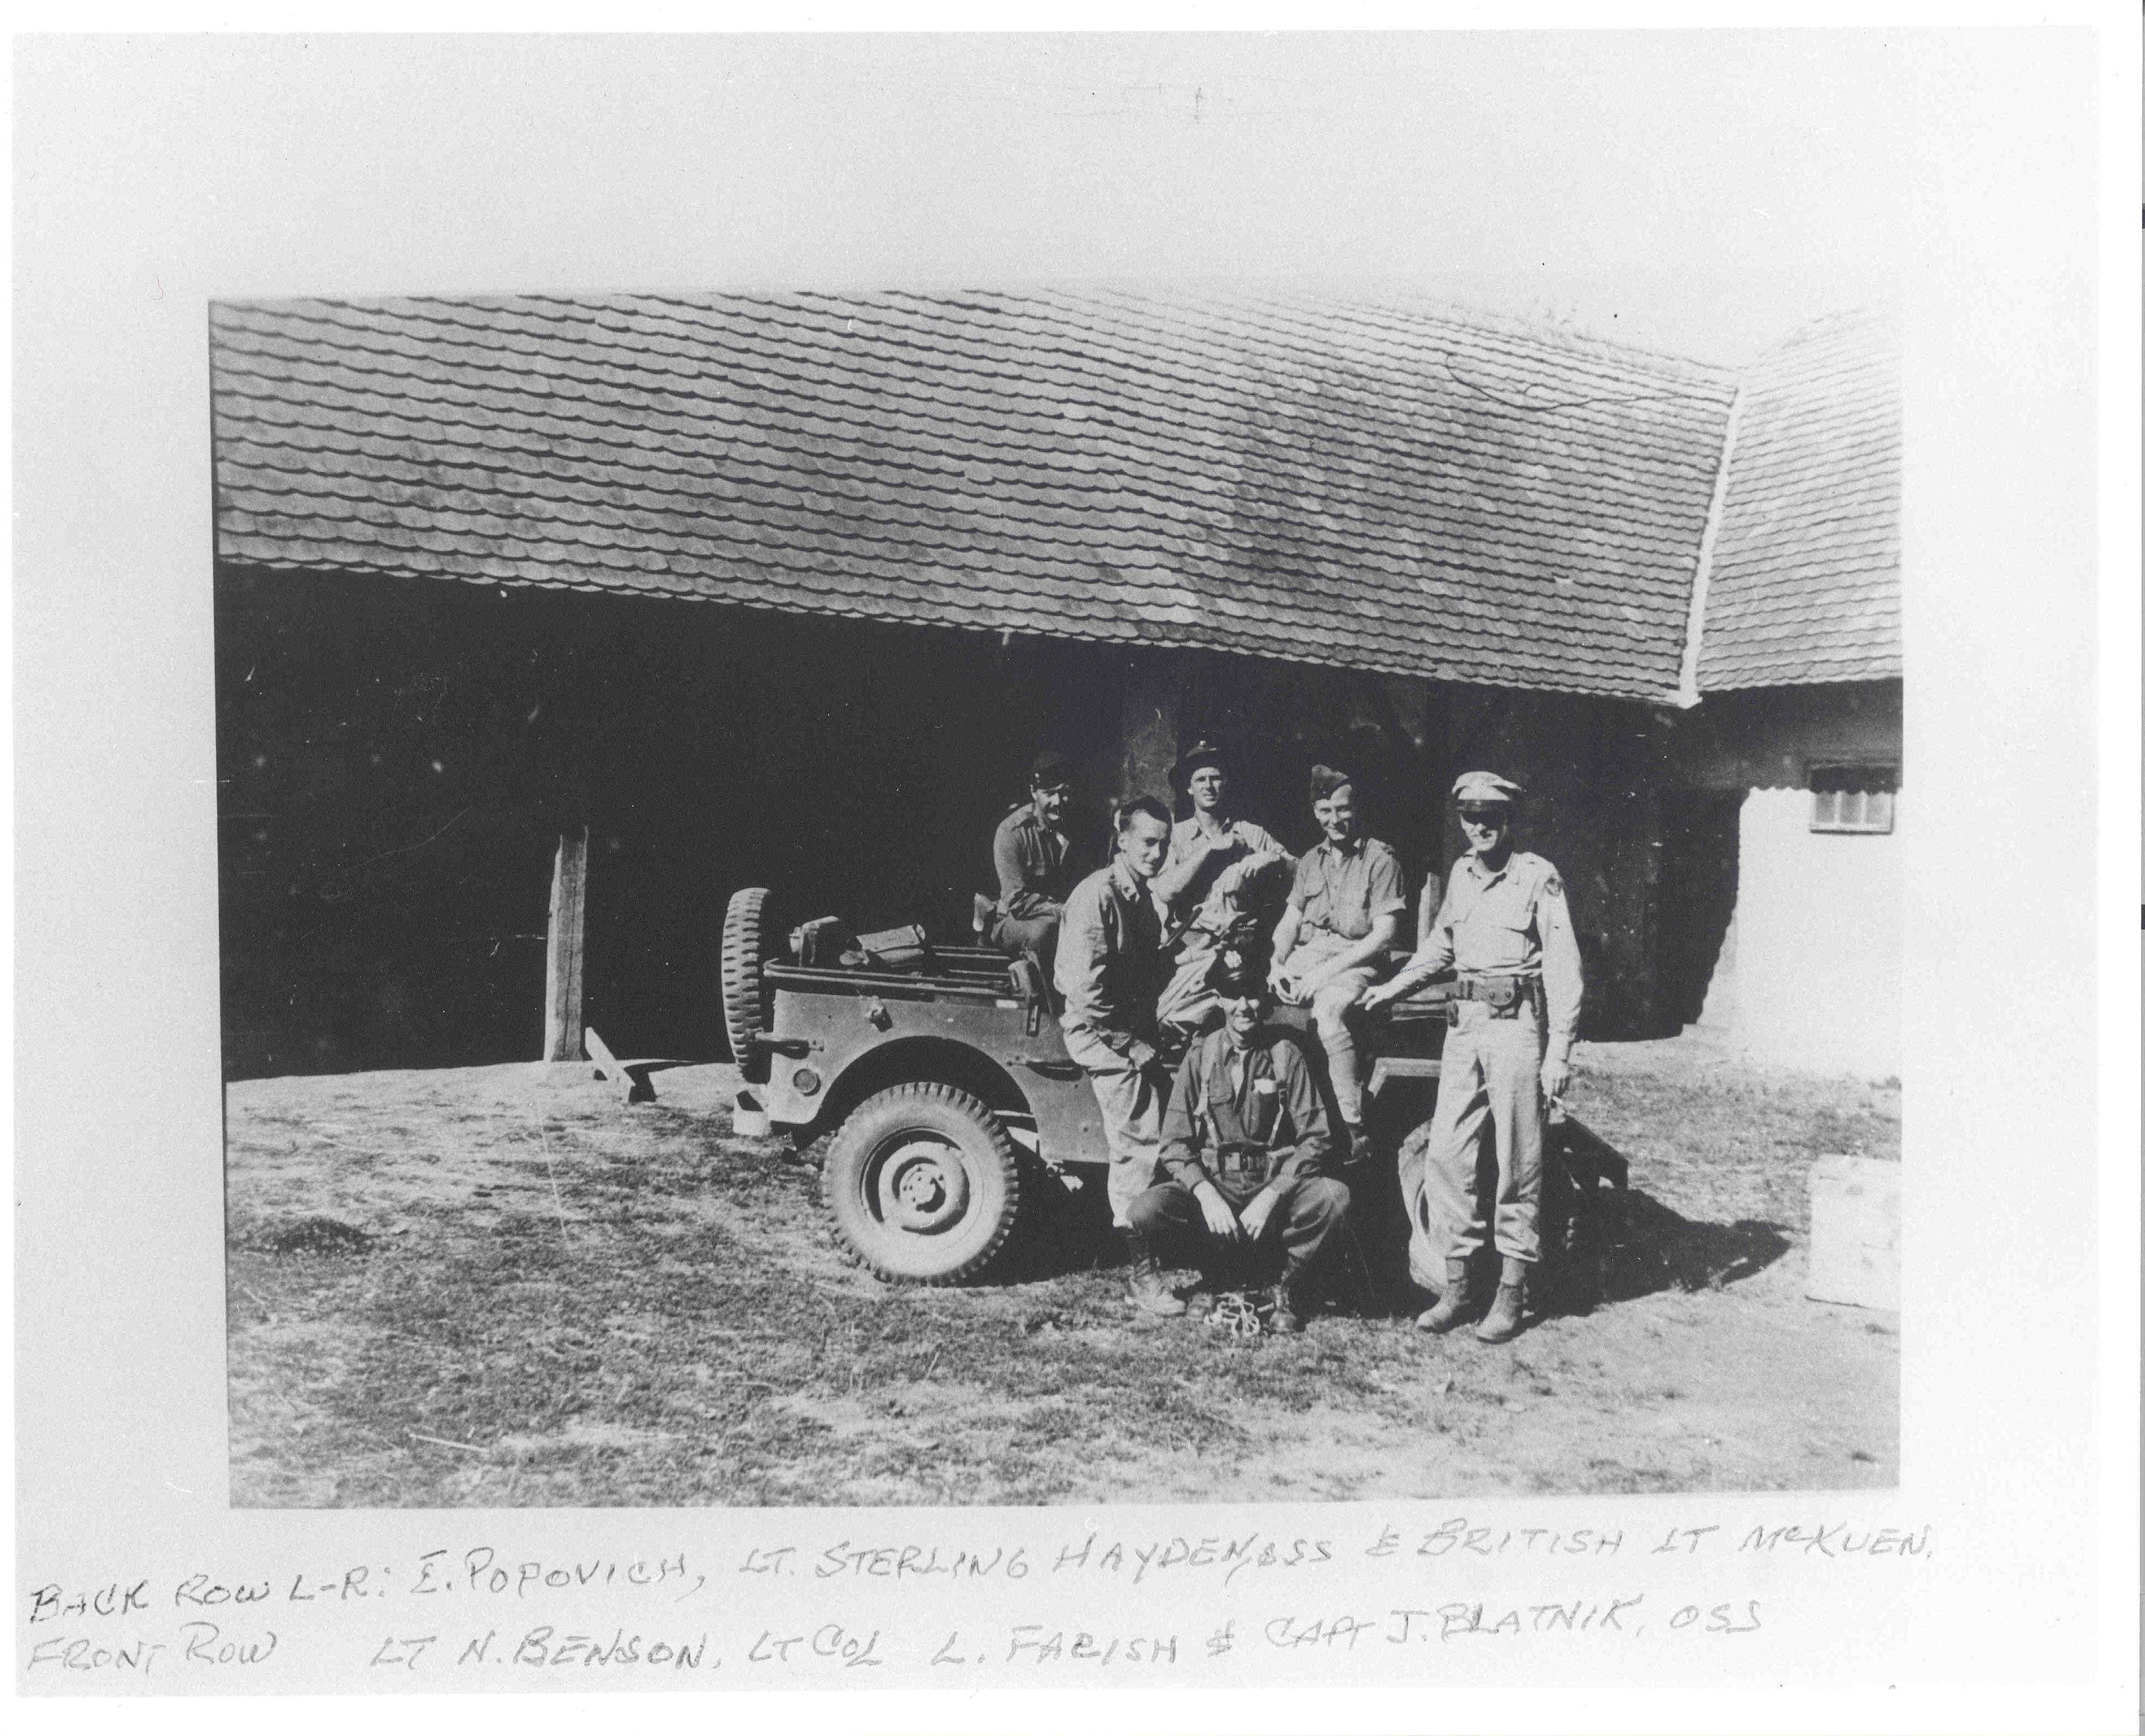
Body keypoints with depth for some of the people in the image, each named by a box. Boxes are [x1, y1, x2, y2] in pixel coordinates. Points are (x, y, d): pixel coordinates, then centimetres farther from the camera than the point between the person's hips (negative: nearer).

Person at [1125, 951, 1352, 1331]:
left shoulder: (1285, 1053, 0)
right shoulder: (1200, 1056, 2)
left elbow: (1316, 1138, -5)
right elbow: (1174, 1143, -1)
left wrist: (1270, 1197, -17)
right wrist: (1207, 1194, -18)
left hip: (1274, 1187, 0)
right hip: (1210, 1187, 0)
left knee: (1334, 1196, -30)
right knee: (1146, 1210, -30)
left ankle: (1286, 1286, -3)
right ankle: (1145, 1277, 7)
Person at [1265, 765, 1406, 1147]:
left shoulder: (1380, 860, -1)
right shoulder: (1311, 862, 18)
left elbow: (1384, 933, -9)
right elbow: (1290, 919, 16)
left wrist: (1327, 971, -15)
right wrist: (1277, 965, -5)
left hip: (1353, 961, -6)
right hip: (1305, 956, 6)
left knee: (1328, 1009, -37)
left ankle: (1355, 1130, -33)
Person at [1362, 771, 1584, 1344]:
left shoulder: (1538, 878, -6)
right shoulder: (1461, 874, 12)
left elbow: (1564, 970, -8)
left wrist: (1559, 1053, -12)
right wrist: (1392, 988, 21)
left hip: (1518, 1026, -6)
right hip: (1465, 1024, 6)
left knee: (1517, 1166, 0)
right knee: (1445, 1153, 2)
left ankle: (1512, 1293, 9)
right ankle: (1457, 1287, 11)